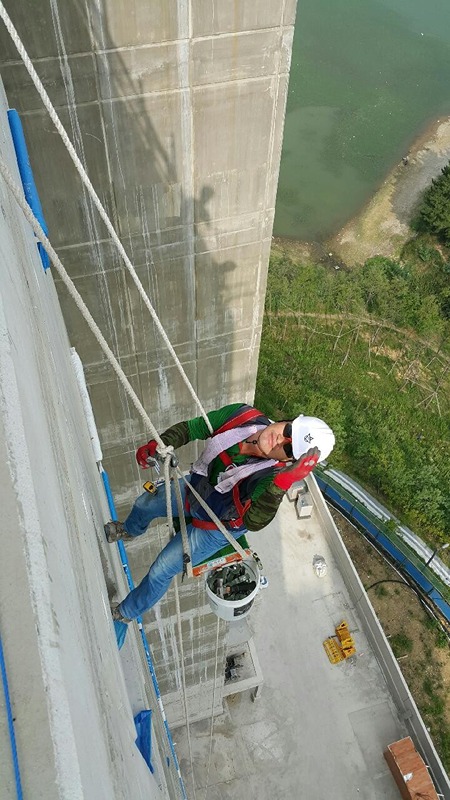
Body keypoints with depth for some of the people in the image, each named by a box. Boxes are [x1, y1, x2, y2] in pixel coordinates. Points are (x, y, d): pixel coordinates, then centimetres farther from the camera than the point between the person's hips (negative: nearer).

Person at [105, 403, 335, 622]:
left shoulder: (271, 476, -40)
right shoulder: (243, 415, -29)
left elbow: (253, 521, -51)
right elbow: (189, 428, -16)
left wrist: (281, 485, -63)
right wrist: (158, 445, -32)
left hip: (215, 526, -5)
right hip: (193, 489, 5)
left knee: (160, 572, 5)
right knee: (144, 504, 26)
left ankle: (127, 612, 38)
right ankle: (129, 530, 65)